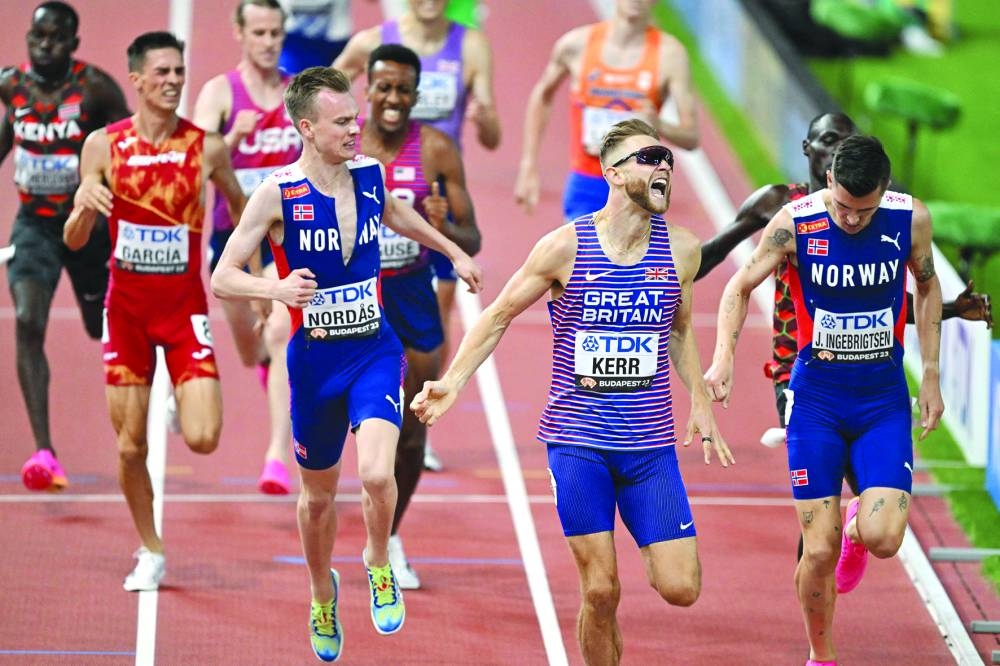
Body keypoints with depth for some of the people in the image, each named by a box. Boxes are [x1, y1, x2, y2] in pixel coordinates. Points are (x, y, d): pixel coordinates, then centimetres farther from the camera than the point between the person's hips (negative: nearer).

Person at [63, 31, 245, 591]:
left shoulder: (208, 147, -4)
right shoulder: (104, 146, -3)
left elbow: (240, 207, 15)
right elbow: (74, 242, 1)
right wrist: (84, 206, -21)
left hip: (185, 304, -1)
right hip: (127, 306, 1)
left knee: (203, 439, -14)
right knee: (130, 446, 3)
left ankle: (186, 400, 23)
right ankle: (151, 553, 22)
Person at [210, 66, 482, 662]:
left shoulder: (370, 174, -1)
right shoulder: (278, 193, -14)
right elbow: (222, 279, -14)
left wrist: (454, 252, 36)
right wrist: (277, 288, -33)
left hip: (375, 350, 1)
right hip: (315, 359, -1)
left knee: (377, 473, -22)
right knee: (319, 494, 15)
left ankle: (379, 563, 8)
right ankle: (323, 592, 43)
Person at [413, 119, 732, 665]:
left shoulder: (680, 249, 2)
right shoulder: (566, 247, -7)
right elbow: (498, 316, 4)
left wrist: (701, 404, 16)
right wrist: (452, 383, -4)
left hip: (650, 444, 3)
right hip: (576, 440, -2)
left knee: (680, 588, -5)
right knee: (600, 591, -5)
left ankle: (645, 545, 28)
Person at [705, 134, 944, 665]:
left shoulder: (911, 220, -8)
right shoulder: (795, 224, -13)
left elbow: (927, 287, 11)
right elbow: (741, 286, -1)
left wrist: (931, 376, 10)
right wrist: (724, 355, -16)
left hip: (884, 397, 1)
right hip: (816, 396, -1)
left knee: (883, 538, -15)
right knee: (818, 551, -3)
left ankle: (856, 527, 23)